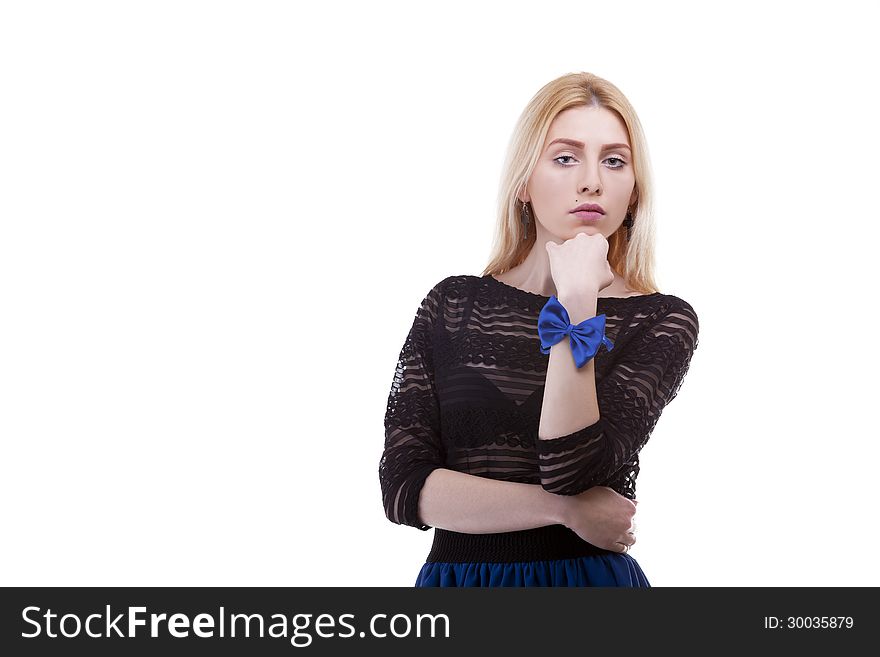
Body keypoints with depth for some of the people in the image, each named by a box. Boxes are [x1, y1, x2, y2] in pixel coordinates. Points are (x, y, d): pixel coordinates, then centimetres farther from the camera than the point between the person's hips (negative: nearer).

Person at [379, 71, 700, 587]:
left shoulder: (662, 321, -8)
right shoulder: (452, 305, -2)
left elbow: (571, 473, -20)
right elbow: (402, 486, -9)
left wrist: (577, 299, -22)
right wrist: (565, 509, -17)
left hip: (587, 574, -1)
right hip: (456, 571, 2)